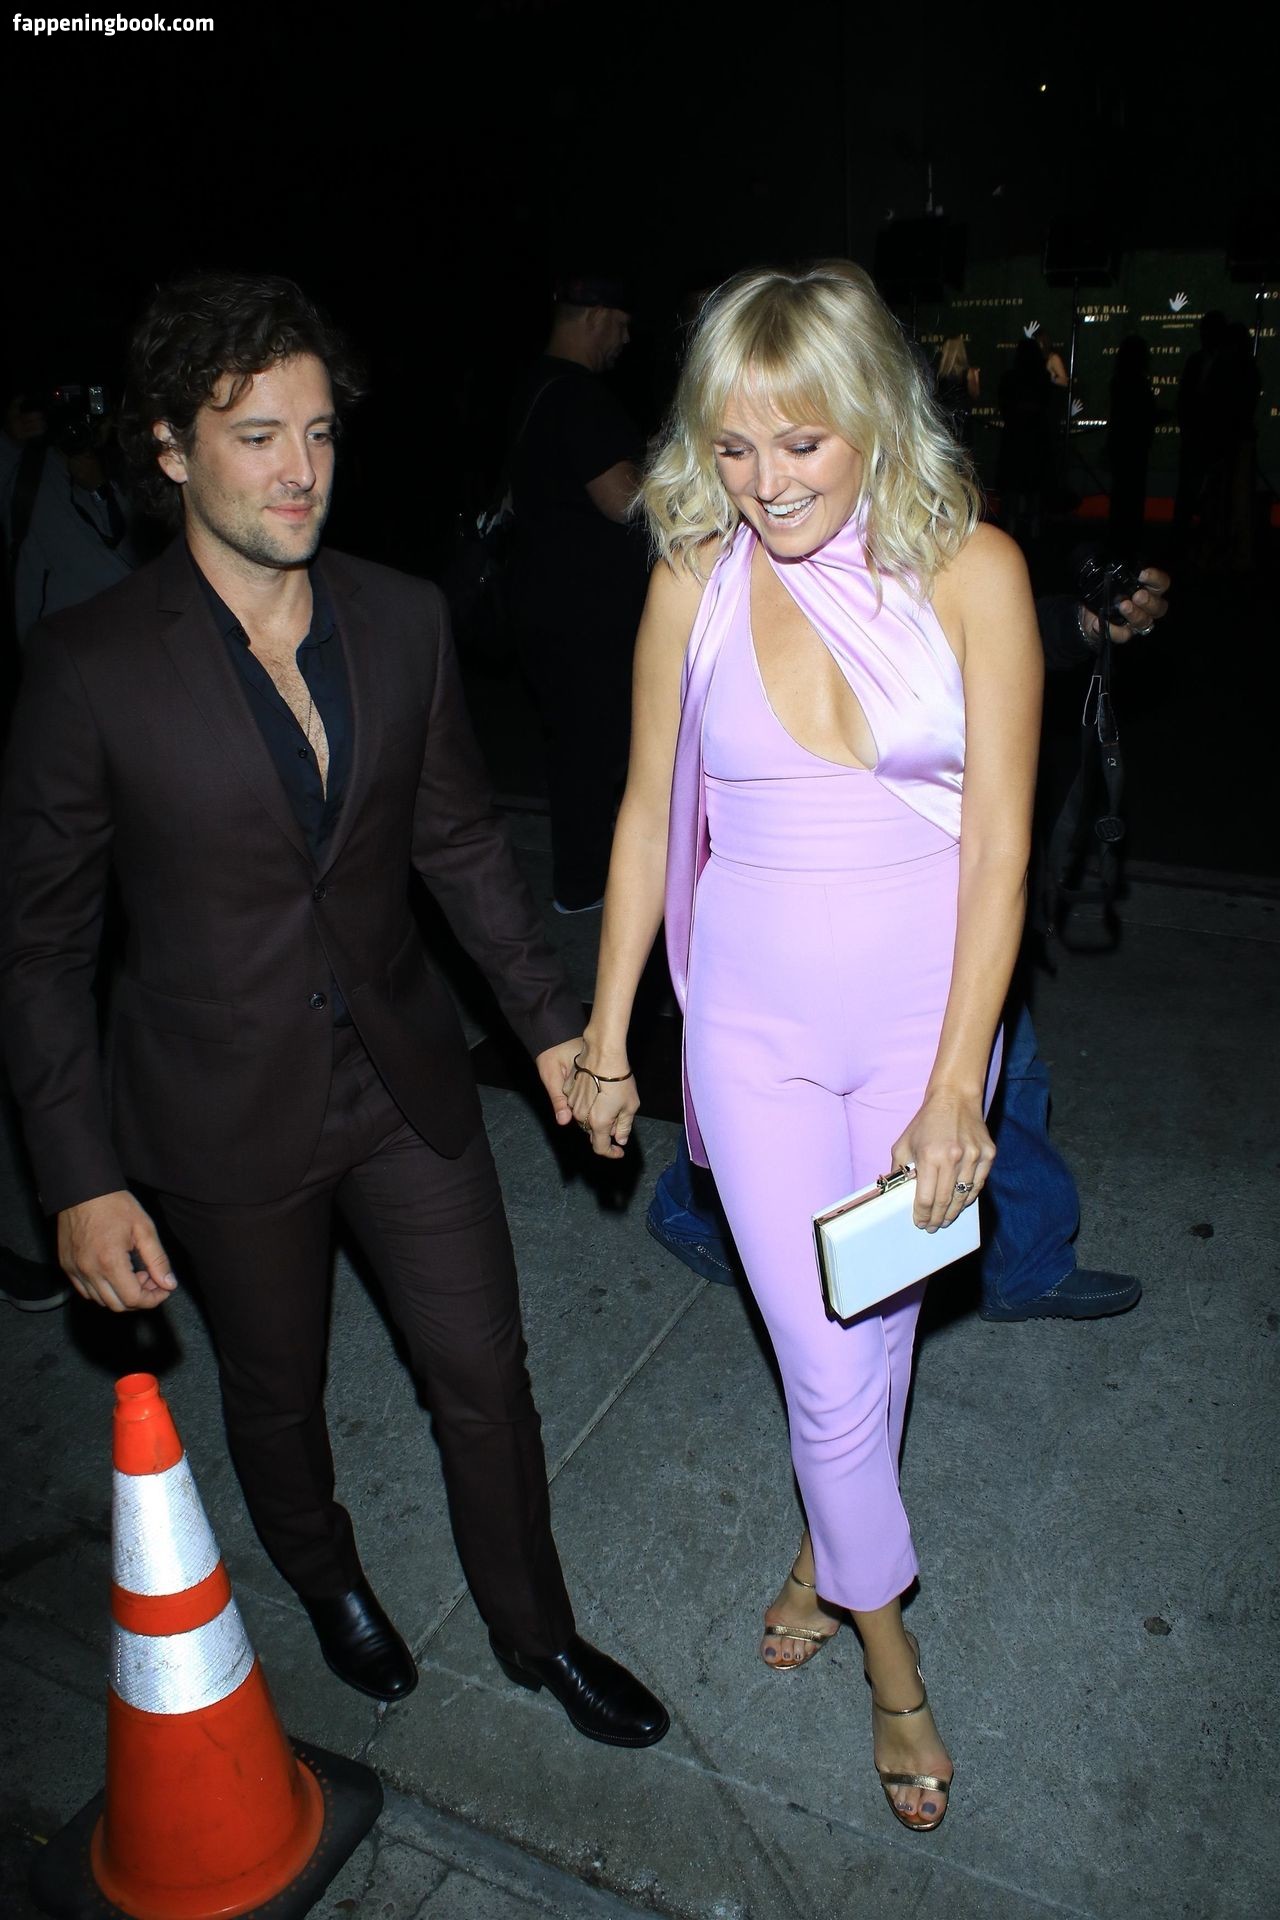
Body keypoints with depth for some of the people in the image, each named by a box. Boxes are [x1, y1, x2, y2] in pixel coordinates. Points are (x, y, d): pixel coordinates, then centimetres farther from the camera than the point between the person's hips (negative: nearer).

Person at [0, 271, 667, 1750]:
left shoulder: (403, 620, -5)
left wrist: (550, 1020, 4)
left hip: (405, 1074, 3)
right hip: (225, 1114, -2)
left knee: (484, 1371, 14)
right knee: (275, 1391, 21)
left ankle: (536, 1631, 41)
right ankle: (326, 1581, 54)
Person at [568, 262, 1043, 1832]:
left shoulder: (971, 570, -9)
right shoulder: (696, 581, -3)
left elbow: (998, 843, -10)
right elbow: (647, 813, 3)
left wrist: (956, 1084, -13)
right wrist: (604, 1036, 6)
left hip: (924, 1008, 0)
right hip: (754, 1017, 1)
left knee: (878, 1328, 15)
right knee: (825, 1363, 5)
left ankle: (828, 1553, 47)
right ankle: (887, 1645, 33)